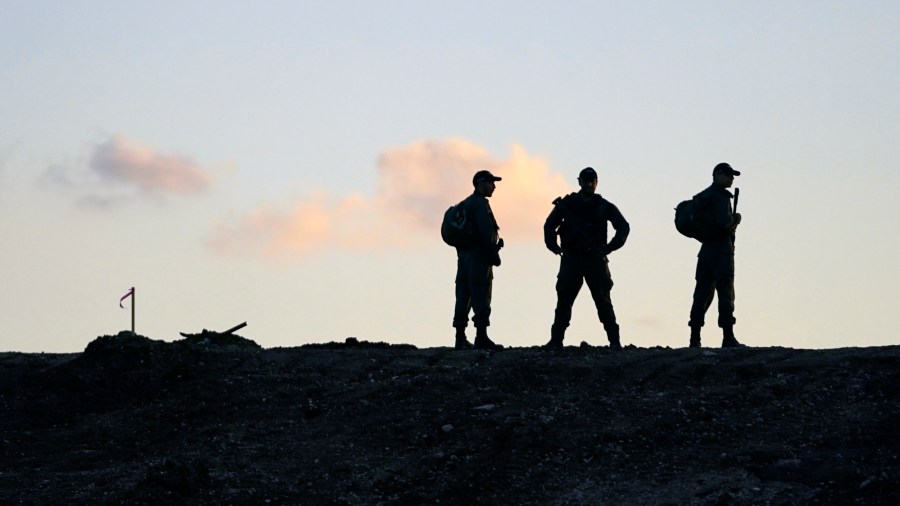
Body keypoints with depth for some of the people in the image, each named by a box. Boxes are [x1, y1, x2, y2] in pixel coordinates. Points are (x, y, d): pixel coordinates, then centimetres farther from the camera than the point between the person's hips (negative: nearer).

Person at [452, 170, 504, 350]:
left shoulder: (465, 204, 19)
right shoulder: (480, 203, -10)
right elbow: (486, 232, -19)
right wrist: (495, 255, -14)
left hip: (464, 255, 9)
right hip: (479, 257, -9)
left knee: (463, 296, 8)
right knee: (481, 297, -8)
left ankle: (460, 338, 8)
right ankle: (481, 338, -11)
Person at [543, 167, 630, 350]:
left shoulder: (604, 206, 6)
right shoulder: (566, 204, 7)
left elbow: (623, 227, 8)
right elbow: (549, 225, 14)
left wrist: (609, 248, -4)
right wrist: (554, 246, -1)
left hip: (595, 260, -1)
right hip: (571, 259, 1)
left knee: (603, 301, -4)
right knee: (563, 300, -2)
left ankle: (614, 341, -4)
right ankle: (556, 340, 0)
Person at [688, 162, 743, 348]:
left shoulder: (702, 197, 17)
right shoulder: (720, 195, -10)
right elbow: (724, 220, -24)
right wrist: (735, 219, -3)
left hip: (706, 249, 8)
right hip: (721, 248, -8)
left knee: (702, 293, 7)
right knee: (725, 293, -8)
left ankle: (695, 339, 3)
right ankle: (728, 338, -12)